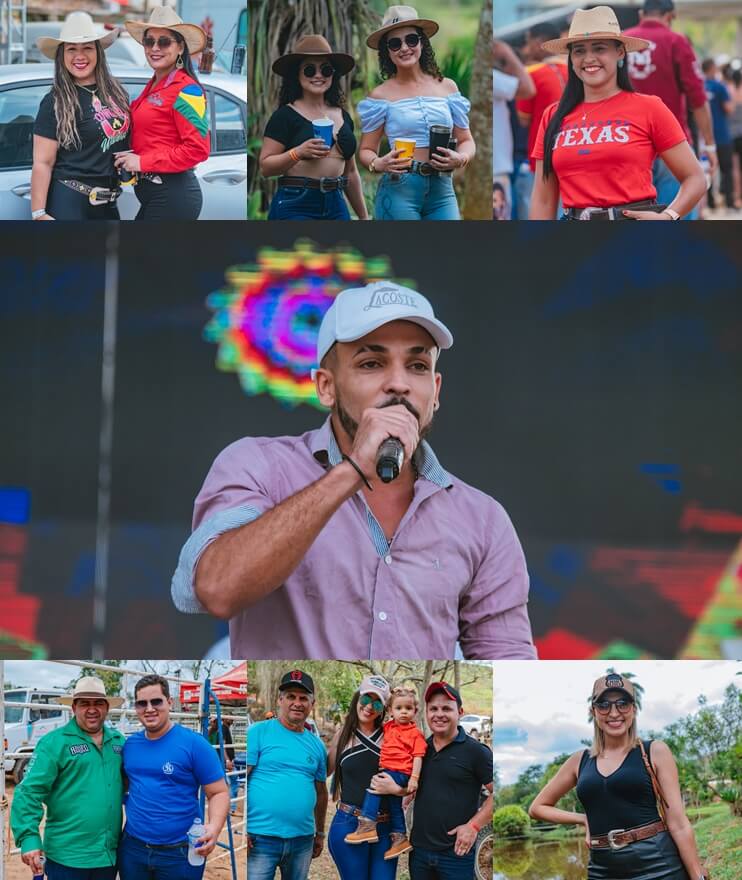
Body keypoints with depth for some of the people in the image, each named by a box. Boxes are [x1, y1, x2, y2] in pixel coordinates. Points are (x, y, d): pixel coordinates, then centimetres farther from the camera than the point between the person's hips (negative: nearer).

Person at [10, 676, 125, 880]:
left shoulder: (118, 741, 10)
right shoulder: (54, 742, -6)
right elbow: (29, 792, -11)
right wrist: (29, 839, -20)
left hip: (110, 855, 5)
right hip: (67, 857, -5)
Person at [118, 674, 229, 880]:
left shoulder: (194, 744, -9)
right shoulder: (130, 745, 5)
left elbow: (219, 793, -9)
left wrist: (213, 828, -26)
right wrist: (129, 802, -1)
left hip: (180, 852, -4)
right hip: (132, 848, 4)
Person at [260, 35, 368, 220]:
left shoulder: (343, 117, 17)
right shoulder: (286, 115, -2)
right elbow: (265, 167, -7)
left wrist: (363, 216, 22)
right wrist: (298, 153, -22)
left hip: (336, 205, 6)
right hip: (295, 206, -6)